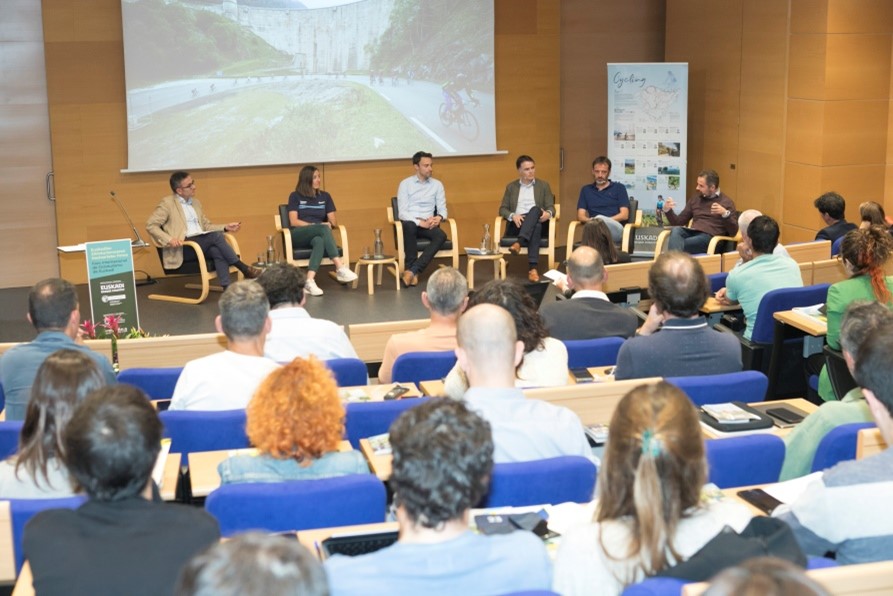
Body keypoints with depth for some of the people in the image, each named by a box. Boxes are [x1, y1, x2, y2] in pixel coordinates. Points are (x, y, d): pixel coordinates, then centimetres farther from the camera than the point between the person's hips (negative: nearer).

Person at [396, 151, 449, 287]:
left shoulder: (437, 185, 13)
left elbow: (442, 209, 9)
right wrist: (421, 222, -21)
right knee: (409, 226, -40)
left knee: (441, 236, -32)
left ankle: (412, 270, -36)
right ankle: (414, 273, -34)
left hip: (428, 224, 3)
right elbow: (402, 213, -6)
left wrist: (439, 217, -16)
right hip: (411, 224, -3)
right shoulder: (405, 184, 3)